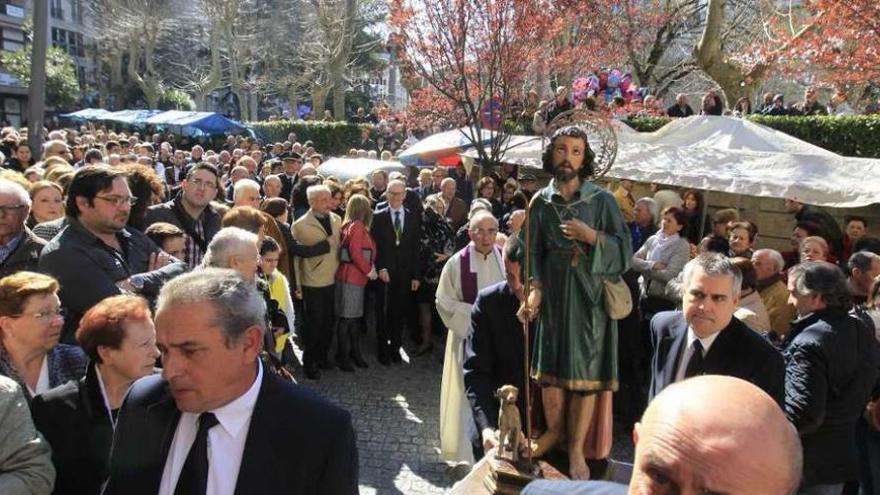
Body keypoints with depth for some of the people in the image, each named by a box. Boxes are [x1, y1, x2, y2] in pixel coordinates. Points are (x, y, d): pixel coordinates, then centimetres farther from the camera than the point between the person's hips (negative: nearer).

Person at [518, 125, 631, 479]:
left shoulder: (602, 200, -4)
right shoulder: (541, 201, 5)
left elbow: (625, 249, -5)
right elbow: (535, 252, 6)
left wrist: (590, 235, -18)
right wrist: (535, 290, -7)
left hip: (589, 295, -3)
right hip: (553, 293, 3)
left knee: (585, 370, 1)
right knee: (550, 364, 10)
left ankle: (576, 447, 13)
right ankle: (554, 429, 31)